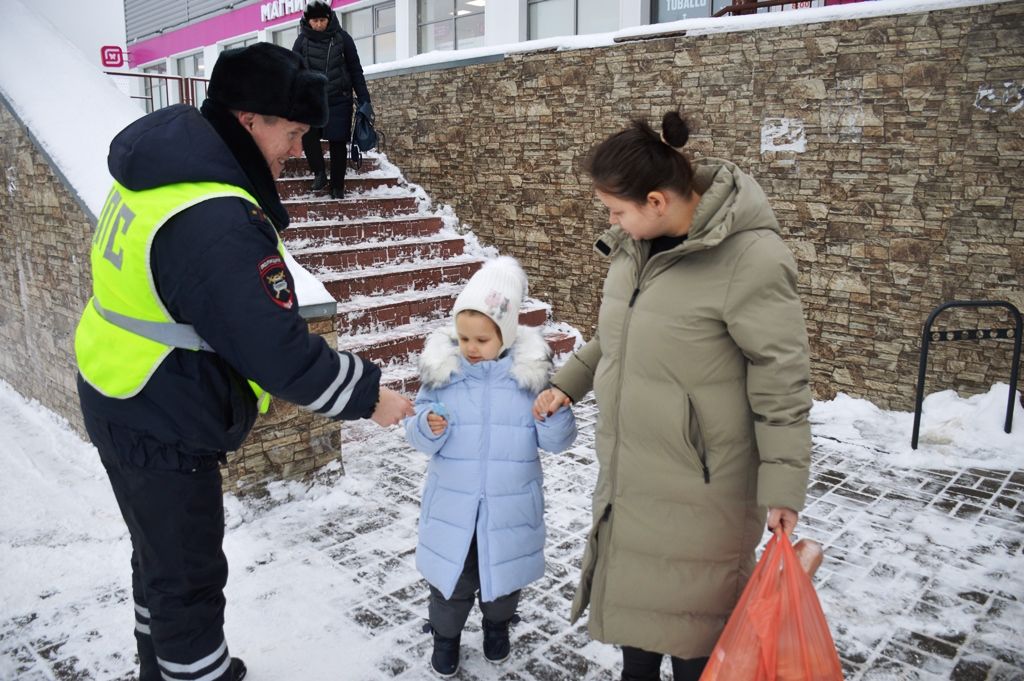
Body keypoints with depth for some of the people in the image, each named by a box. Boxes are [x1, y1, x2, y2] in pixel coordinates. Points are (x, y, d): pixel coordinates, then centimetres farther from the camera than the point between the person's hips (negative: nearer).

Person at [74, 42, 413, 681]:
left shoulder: (157, 171, 1)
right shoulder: (216, 225, -31)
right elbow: (278, 350, -30)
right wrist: (368, 396, -18)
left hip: (122, 407, 10)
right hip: (166, 430, -10)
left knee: (160, 556, 27)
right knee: (190, 580, 9)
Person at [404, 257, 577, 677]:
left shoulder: (530, 372, -11)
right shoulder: (441, 369, -9)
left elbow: (556, 441, -8)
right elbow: (416, 434, -3)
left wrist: (555, 415, -29)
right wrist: (428, 429, -26)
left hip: (510, 505, 0)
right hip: (452, 505, 0)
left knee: (504, 572, 21)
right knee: (452, 577, 15)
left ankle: (497, 626, 51)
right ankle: (446, 635, 43)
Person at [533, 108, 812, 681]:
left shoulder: (752, 259, -23)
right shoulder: (635, 243, 1)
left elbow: (782, 383, -18)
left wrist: (783, 488, -16)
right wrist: (568, 382, 16)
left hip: (698, 486, -7)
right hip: (629, 474, 8)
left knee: (690, 618, 10)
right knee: (634, 594, 25)